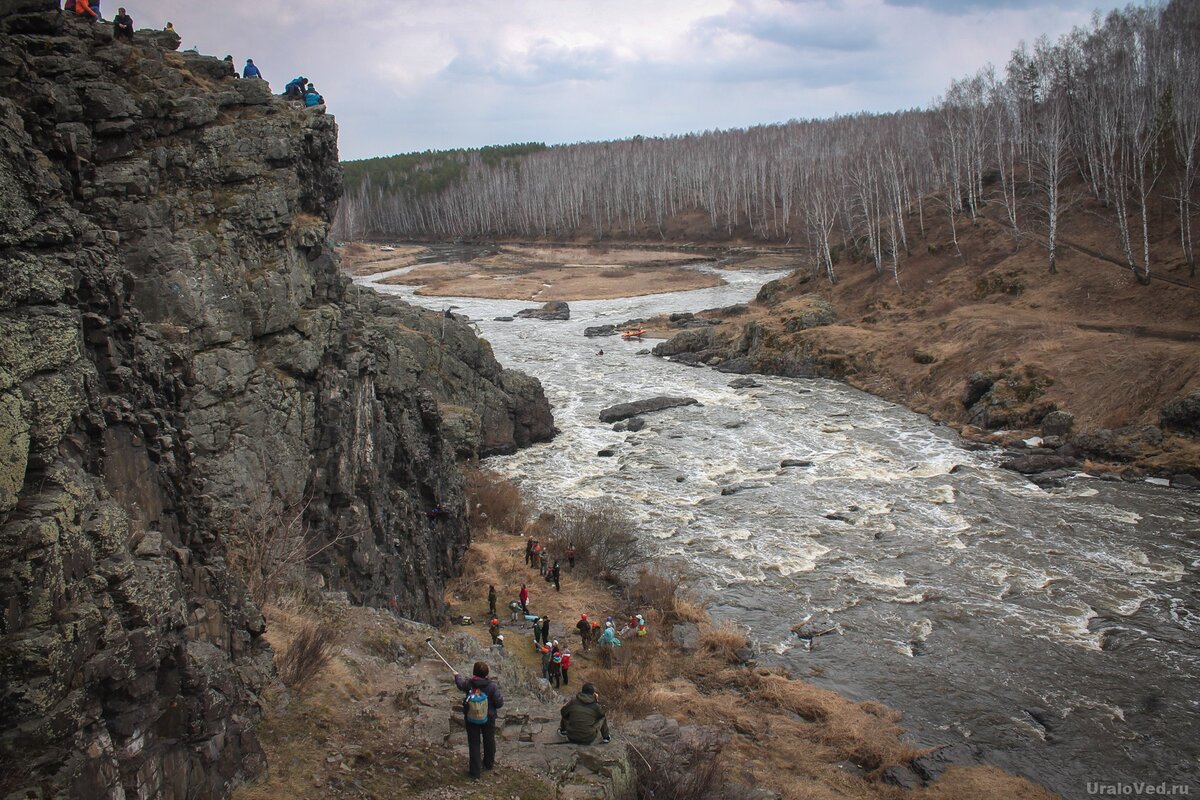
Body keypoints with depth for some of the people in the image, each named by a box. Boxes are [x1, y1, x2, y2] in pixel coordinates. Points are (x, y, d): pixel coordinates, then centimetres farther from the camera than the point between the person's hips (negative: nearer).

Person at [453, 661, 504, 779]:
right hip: (488, 718, 0)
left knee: (474, 743, 13)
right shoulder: (492, 686, -23)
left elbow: (460, 684, 7)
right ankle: (489, 763, 43)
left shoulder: (468, 683, -19)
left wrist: (457, 676, 29)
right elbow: (499, 703, -19)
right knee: (489, 741, 23)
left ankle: (475, 771, 17)